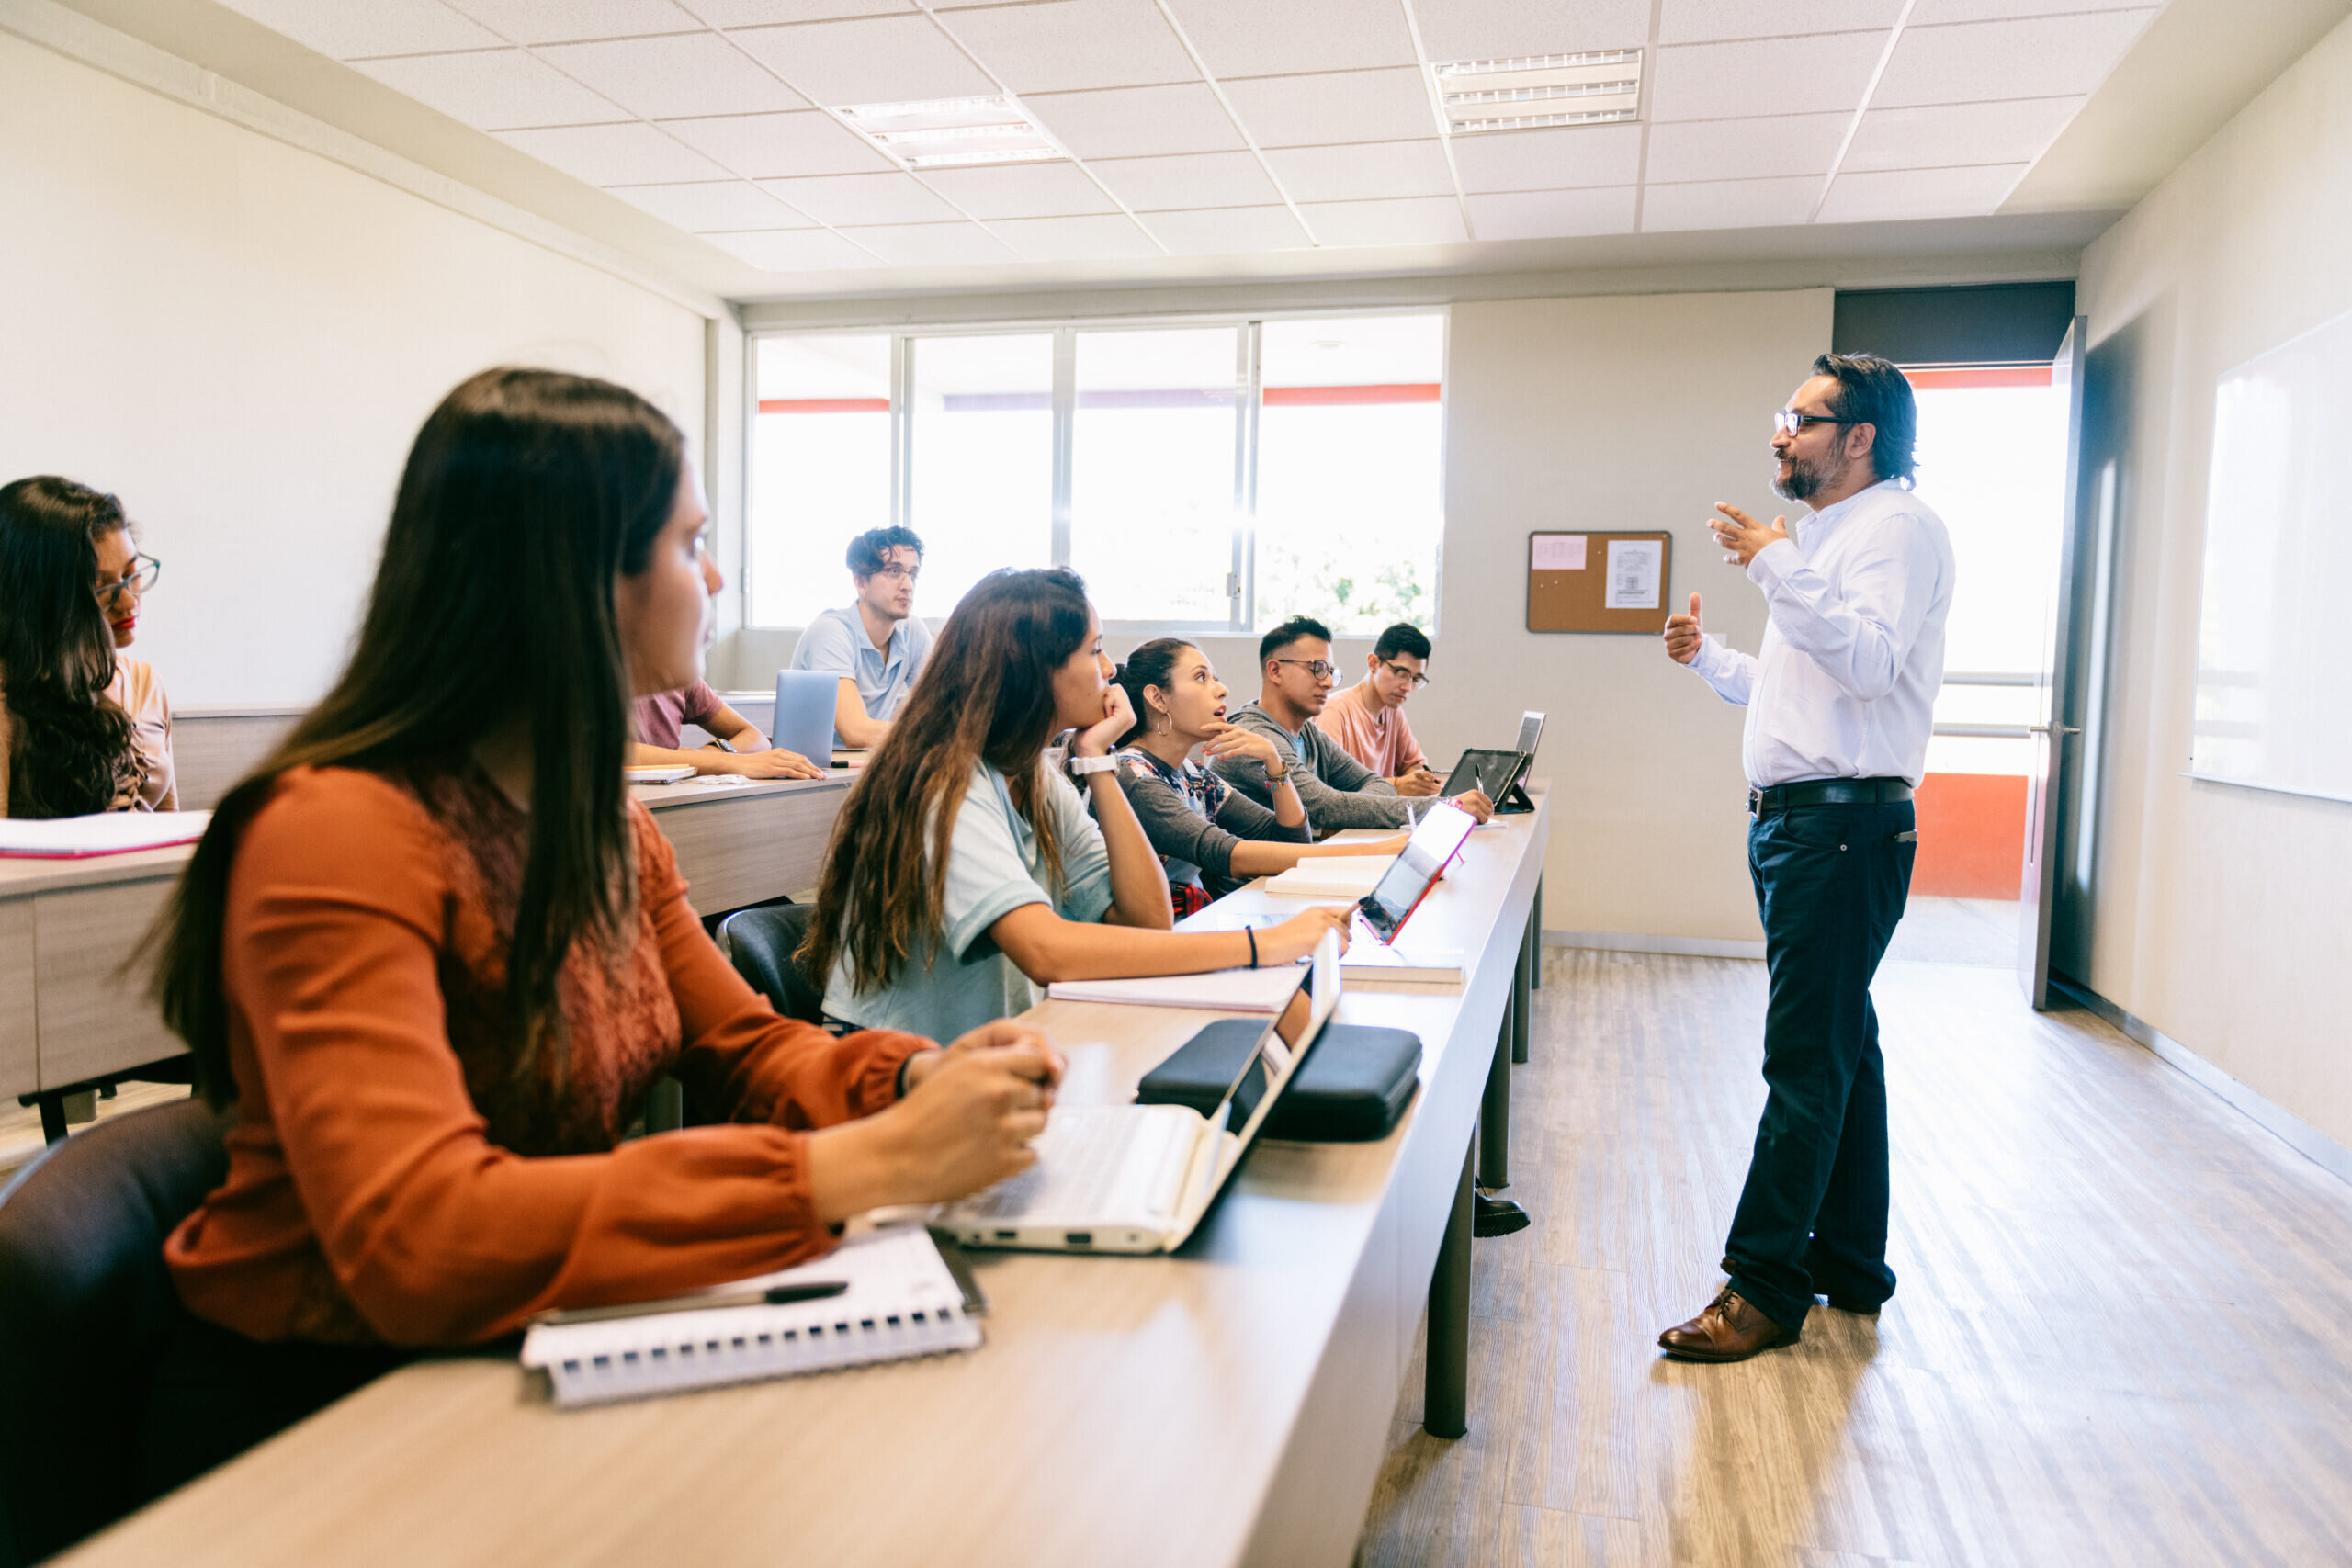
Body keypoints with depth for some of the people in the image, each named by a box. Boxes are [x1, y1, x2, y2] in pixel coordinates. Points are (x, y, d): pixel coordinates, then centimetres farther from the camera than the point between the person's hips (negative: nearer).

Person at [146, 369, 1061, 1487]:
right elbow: (420, 1239, -34)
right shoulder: (339, 832, -24)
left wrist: (913, 1079, -14)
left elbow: (743, 1046, 7)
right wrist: (861, 1166, -35)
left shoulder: (607, 826, 4)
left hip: (532, 1352, 7)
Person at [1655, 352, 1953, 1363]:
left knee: (1807, 1058, -8)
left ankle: (1764, 1285, -2)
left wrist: (1774, 566, -27)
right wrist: (1708, 658, 16)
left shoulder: (1897, 525, -8)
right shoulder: (1825, 536, 23)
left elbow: (1870, 663, -24)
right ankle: (1849, 1261, 24)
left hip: (1845, 823, -10)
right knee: (1839, 1046, 14)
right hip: (1796, 821, 10)